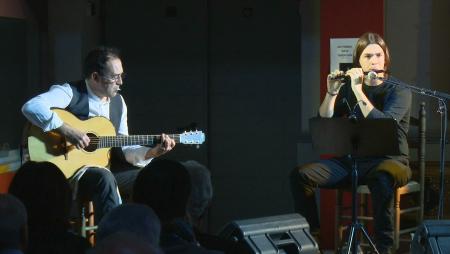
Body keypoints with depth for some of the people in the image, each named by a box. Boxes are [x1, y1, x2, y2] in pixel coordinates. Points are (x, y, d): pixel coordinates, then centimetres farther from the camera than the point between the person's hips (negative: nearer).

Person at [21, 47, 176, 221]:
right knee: (105, 178, -36)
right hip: (69, 170, -7)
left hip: (105, 168, 8)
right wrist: (66, 130, -33)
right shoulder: (70, 92, -12)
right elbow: (31, 107, -29)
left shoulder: (118, 101, 10)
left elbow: (122, 148, 12)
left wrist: (152, 153, -4)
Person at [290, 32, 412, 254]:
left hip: (388, 161, -4)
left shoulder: (399, 91, -4)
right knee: (300, 175, -16)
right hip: (351, 160, 5)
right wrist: (331, 93, -11)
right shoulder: (349, 87, 9)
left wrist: (358, 90, -22)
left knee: (382, 180, -42)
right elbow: (324, 121, 4)